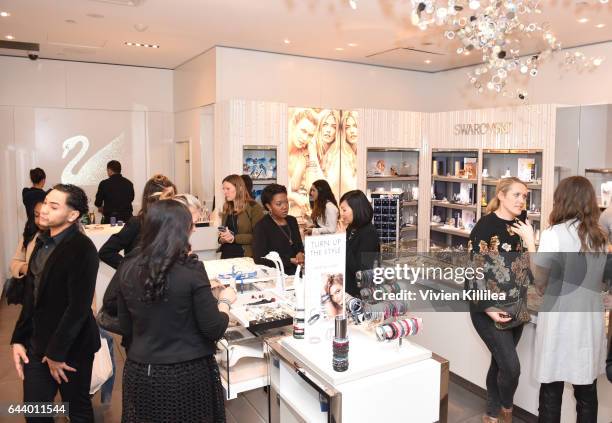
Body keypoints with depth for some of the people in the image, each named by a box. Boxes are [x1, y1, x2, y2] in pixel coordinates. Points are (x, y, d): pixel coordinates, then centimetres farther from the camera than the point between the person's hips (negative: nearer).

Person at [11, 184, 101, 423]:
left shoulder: (82, 249, -19)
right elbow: (31, 296, 9)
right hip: (37, 344, 7)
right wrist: (18, 339, 5)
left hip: (71, 346, -7)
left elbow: (78, 307, -21)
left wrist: (56, 353, -16)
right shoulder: (43, 242, 6)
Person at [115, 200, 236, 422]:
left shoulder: (128, 268, -4)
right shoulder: (191, 270, -18)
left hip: (139, 373, 4)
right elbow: (213, 329, -14)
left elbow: (125, 327, 7)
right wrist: (225, 301, 3)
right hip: (188, 374, -4)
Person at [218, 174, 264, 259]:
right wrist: (221, 239, 1)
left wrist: (234, 238, -18)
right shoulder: (226, 209, 15)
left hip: (245, 256, -5)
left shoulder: (254, 207, -5)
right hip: (226, 255, 5)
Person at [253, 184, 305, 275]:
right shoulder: (261, 227, -7)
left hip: (297, 273, 7)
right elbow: (259, 259, -14)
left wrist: (300, 254, -2)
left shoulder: (292, 221, 13)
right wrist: (290, 261, -14)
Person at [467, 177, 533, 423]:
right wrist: (487, 308, -20)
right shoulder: (485, 226, -15)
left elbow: (525, 267, 17)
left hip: (516, 309, 6)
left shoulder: (520, 227, 5)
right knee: (511, 366, -8)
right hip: (489, 310, -6)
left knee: (500, 363, 16)